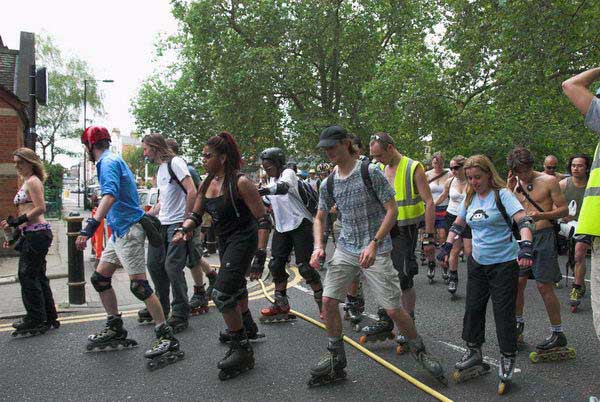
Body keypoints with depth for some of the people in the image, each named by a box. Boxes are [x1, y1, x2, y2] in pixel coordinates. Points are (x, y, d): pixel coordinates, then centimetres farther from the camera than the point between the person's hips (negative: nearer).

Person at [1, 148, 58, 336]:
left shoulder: (33, 181, -9)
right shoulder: (27, 182, 20)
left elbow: (40, 208, -19)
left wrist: (17, 221, -18)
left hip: (36, 233, -10)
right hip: (30, 234, 10)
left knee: (27, 276, -6)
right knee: (38, 277, 13)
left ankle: (36, 321, 1)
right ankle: (48, 318, 22)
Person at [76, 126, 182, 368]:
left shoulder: (108, 162, -12)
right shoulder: (111, 161, 18)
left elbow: (110, 195, -29)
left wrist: (90, 226, -39)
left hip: (128, 230, -10)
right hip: (119, 230, 10)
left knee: (138, 284, -14)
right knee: (99, 279, 14)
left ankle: (167, 338, -10)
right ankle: (116, 331, 25)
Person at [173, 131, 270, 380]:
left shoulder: (240, 182, -21)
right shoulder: (207, 184, 2)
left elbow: (263, 220, -21)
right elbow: (196, 215, 10)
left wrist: (260, 255, -27)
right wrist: (183, 229, -12)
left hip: (243, 239, -9)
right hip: (225, 241, 9)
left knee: (222, 294, -16)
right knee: (234, 285, 26)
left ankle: (242, 351, -2)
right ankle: (248, 328, 51)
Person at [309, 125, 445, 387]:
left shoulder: (370, 172, -11)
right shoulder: (329, 183, 5)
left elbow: (392, 210, -11)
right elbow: (320, 218, 15)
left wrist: (374, 244, -20)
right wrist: (318, 246, -3)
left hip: (376, 250, -5)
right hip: (345, 248, 5)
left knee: (393, 309, -4)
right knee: (328, 301, -2)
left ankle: (419, 351, 23)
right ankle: (336, 359, 18)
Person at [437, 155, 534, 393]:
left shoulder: (502, 194, -13)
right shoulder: (469, 198, 5)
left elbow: (524, 221, -24)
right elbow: (458, 225, 16)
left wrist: (526, 246, -39)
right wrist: (447, 246, 3)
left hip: (504, 263, -6)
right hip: (477, 262, 6)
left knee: (504, 312, 0)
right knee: (473, 308, 11)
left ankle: (507, 360, 15)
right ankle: (473, 354, 25)